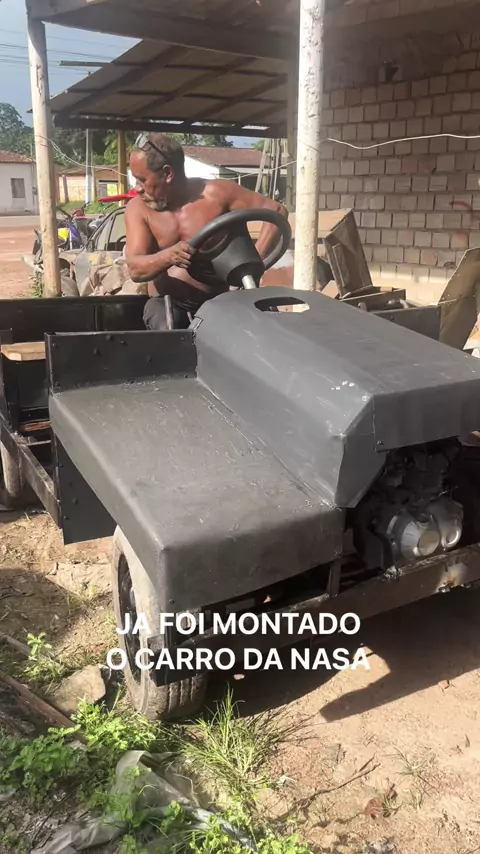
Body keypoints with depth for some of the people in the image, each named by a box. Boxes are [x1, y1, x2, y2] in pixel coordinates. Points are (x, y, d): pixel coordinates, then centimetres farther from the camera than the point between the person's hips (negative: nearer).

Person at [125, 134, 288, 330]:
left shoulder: (217, 194, -8)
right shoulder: (138, 208, -3)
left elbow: (276, 212, -5)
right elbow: (135, 269, -14)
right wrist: (168, 256, -37)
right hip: (166, 303, 0)